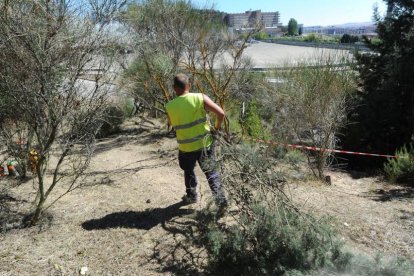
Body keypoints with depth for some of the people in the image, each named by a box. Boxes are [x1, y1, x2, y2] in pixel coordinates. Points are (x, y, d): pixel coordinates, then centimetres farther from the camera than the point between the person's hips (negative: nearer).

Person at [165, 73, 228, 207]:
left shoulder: (170, 106, -8)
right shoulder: (201, 98, -12)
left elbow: (173, 125, 5)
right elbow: (221, 113, -16)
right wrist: (217, 127, 1)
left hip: (185, 147, 1)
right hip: (204, 144, 0)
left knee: (188, 171, 27)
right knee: (211, 172, 16)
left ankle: (192, 196, 41)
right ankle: (220, 199, 14)